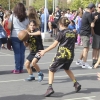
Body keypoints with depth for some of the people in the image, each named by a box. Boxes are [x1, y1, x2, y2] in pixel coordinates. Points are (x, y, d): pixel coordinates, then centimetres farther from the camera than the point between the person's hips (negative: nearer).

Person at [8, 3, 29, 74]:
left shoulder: (13, 16, -2)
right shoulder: (26, 18, 6)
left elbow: (9, 27, -2)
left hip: (15, 36, -3)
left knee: (17, 53, 0)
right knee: (22, 53, 7)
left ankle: (17, 69, 1)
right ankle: (21, 69, 10)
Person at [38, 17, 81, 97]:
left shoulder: (62, 33, -8)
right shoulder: (73, 33, 8)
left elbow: (54, 45, -11)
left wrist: (44, 51, -6)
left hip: (62, 55, -6)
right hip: (70, 55, 6)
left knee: (51, 70, 4)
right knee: (67, 69, 31)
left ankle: (50, 88, -11)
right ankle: (76, 84, 26)